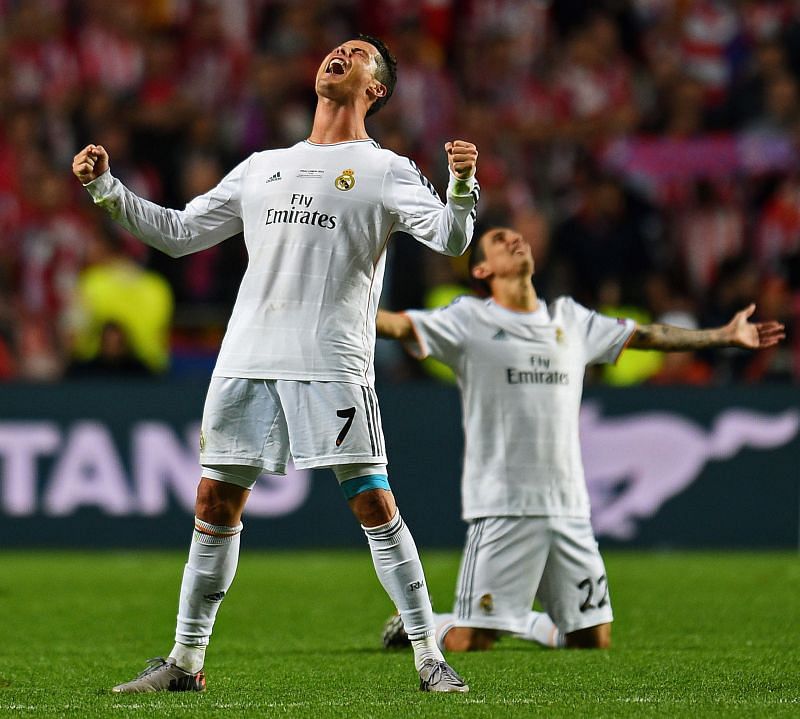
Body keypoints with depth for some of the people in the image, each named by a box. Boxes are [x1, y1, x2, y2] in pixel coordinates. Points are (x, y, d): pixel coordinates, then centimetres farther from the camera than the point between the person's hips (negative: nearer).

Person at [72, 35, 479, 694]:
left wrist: (461, 183, -25)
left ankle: (430, 657, -5)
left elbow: (450, 239, -6)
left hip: (334, 368, -5)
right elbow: (178, 233, 24)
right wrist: (106, 189, 15)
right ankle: (186, 660, 14)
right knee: (215, 505, 5)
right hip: (247, 361, 5)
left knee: (375, 506, -10)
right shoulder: (262, 169, 21)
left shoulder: (385, 171, 6)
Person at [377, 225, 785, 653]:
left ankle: (528, 624, 32)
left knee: (594, 640, 4)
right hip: (501, 506, -5)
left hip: (569, 507, 5)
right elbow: (399, 325, -12)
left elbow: (647, 336, 25)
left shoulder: (570, 320, 16)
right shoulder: (469, 320, 1)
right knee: (470, 643, -10)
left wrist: (726, 335, 27)